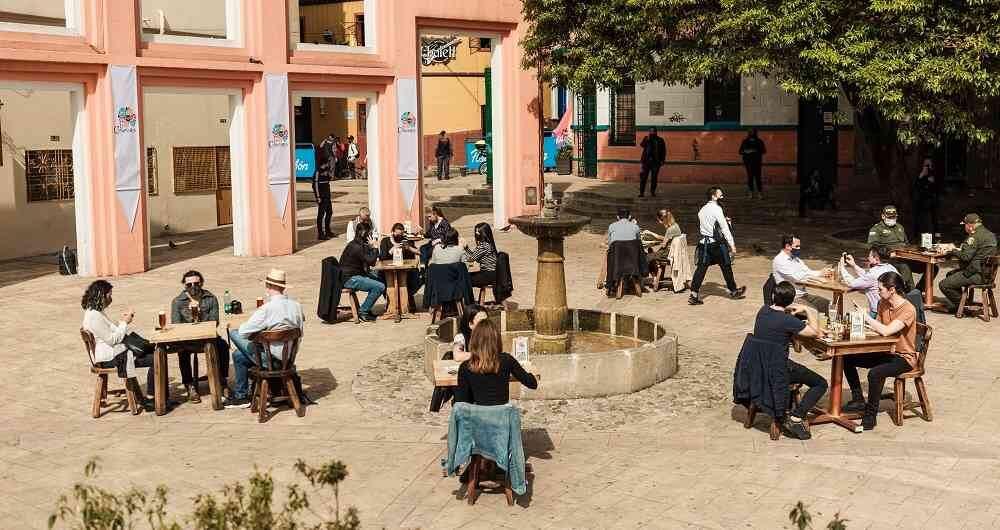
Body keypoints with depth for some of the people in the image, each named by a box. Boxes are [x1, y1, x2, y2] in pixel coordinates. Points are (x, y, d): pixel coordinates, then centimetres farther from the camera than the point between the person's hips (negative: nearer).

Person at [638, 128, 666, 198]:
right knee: (643, 176, -6)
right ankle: (641, 192, -5)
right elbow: (642, 145, -6)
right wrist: (647, 139, -15)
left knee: (654, 177, 3)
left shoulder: (660, 140, 6)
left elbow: (663, 151, 5)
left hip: (656, 161, 0)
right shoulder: (646, 138, 9)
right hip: (646, 161, 0)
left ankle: (652, 192, 14)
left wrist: (662, 160, -2)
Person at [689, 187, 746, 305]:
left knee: (701, 268, 3)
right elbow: (725, 228, -14)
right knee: (726, 266, 10)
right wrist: (732, 244, -13)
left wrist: (723, 220, 22)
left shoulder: (702, 210, 11)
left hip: (703, 242, 7)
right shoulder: (716, 209, -12)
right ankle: (733, 291, 24)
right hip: (716, 243, -7)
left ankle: (694, 295, -4)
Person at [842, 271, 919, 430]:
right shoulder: (883, 303, 3)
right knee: (847, 359, 2)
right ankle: (858, 400, 11)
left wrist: (866, 316, -24)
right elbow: (878, 328, 8)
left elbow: (885, 331, -33)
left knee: (875, 373, -34)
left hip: (904, 358, -9)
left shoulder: (908, 310, -23)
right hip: (885, 352, 9)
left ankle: (870, 414, -17)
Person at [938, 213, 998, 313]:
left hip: (977, 275, -11)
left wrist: (953, 250, -5)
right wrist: (959, 249, 14)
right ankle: (954, 305, 27)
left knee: (943, 285, -12)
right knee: (950, 274, 28)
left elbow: (965, 257, -21)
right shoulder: (989, 234, 14)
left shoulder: (975, 237, -18)